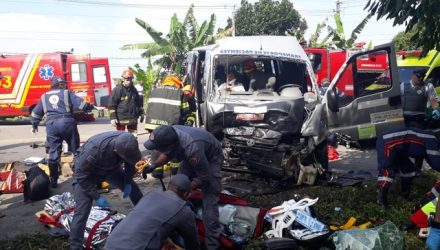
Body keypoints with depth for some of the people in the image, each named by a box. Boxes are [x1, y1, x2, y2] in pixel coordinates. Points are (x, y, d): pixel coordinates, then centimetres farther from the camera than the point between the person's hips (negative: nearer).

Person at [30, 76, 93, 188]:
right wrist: (91, 107, 14)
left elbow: (36, 113, 26)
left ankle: (53, 181, 10)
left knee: (54, 153, 8)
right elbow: (81, 104, -3)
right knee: (75, 150, 10)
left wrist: (34, 125, 40)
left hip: (52, 125, 3)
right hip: (67, 123, -2)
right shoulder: (67, 93, 9)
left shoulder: (44, 97, 21)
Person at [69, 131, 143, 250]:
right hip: (85, 172, -5)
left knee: (134, 190, 5)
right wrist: (97, 196, -29)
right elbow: (81, 175, -30)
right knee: (82, 212, -15)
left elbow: (131, 163, -5)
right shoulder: (94, 149, -43)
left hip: (111, 168, 5)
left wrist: (128, 182, -10)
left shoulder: (128, 143, -28)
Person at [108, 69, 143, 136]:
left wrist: (141, 113, 21)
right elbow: (112, 105, -11)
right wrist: (113, 117, -16)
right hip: (121, 118, -5)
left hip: (133, 118, 5)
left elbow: (139, 103, 22)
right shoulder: (117, 89, -8)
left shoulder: (134, 90, 11)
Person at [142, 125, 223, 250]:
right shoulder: (171, 134, -25)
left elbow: (204, 178, -28)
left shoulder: (192, 149, -45)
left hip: (211, 158, -7)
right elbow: (168, 153, 0)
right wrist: (154, 164, -13)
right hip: (191, 156, 7)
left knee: (209, 200, -13)